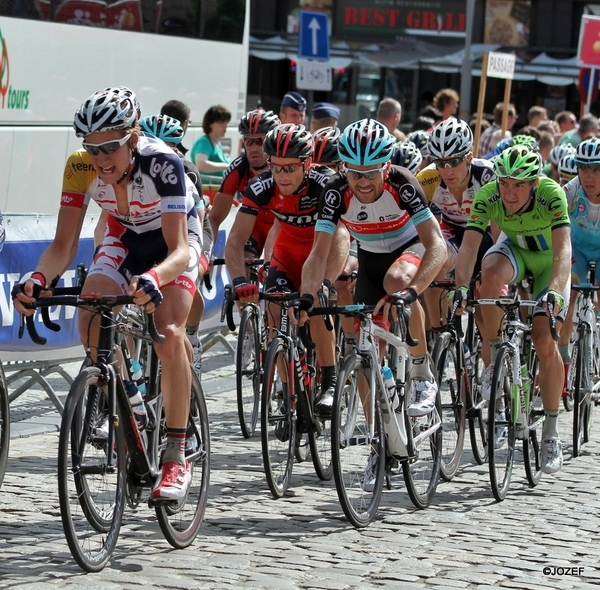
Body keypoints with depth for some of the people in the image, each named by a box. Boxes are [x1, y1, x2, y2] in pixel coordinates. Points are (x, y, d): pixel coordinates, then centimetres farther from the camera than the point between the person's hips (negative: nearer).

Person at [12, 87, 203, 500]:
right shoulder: (82, 168, -24)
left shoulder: (163, 163, -35)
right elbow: (64, 246, -22)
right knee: (91, 325, -22)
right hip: (124, 239, 4)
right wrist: (38, 279, -44)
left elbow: (178, 249, -39)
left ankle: (177, 459, -18)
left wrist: (153, 279, -61)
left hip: (176, 239, -4)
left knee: (168, 334, -26)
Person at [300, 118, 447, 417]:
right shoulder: (336, 191, -28)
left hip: (409, 248, -4)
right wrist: (307, 297, -49)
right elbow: (319, 253, -29)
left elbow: (436, 244, -42)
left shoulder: (401, 184, -34)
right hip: (370, 258, 4)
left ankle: (422, 377, -25)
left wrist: (410, 292, -58)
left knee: (396, 281, -37)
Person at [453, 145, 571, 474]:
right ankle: (495, 357, -14)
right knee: (491, 274, -35)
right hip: (514, 249, 2)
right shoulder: (487, 196, -29)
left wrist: (555, 291, -59)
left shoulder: (551, 195, -35)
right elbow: (469, 245, -34)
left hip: (549, 259, -2)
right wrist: (461, 287, -50)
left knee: (544, 341, -16)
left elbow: (563, 248, -43)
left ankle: (551, 432, -1)